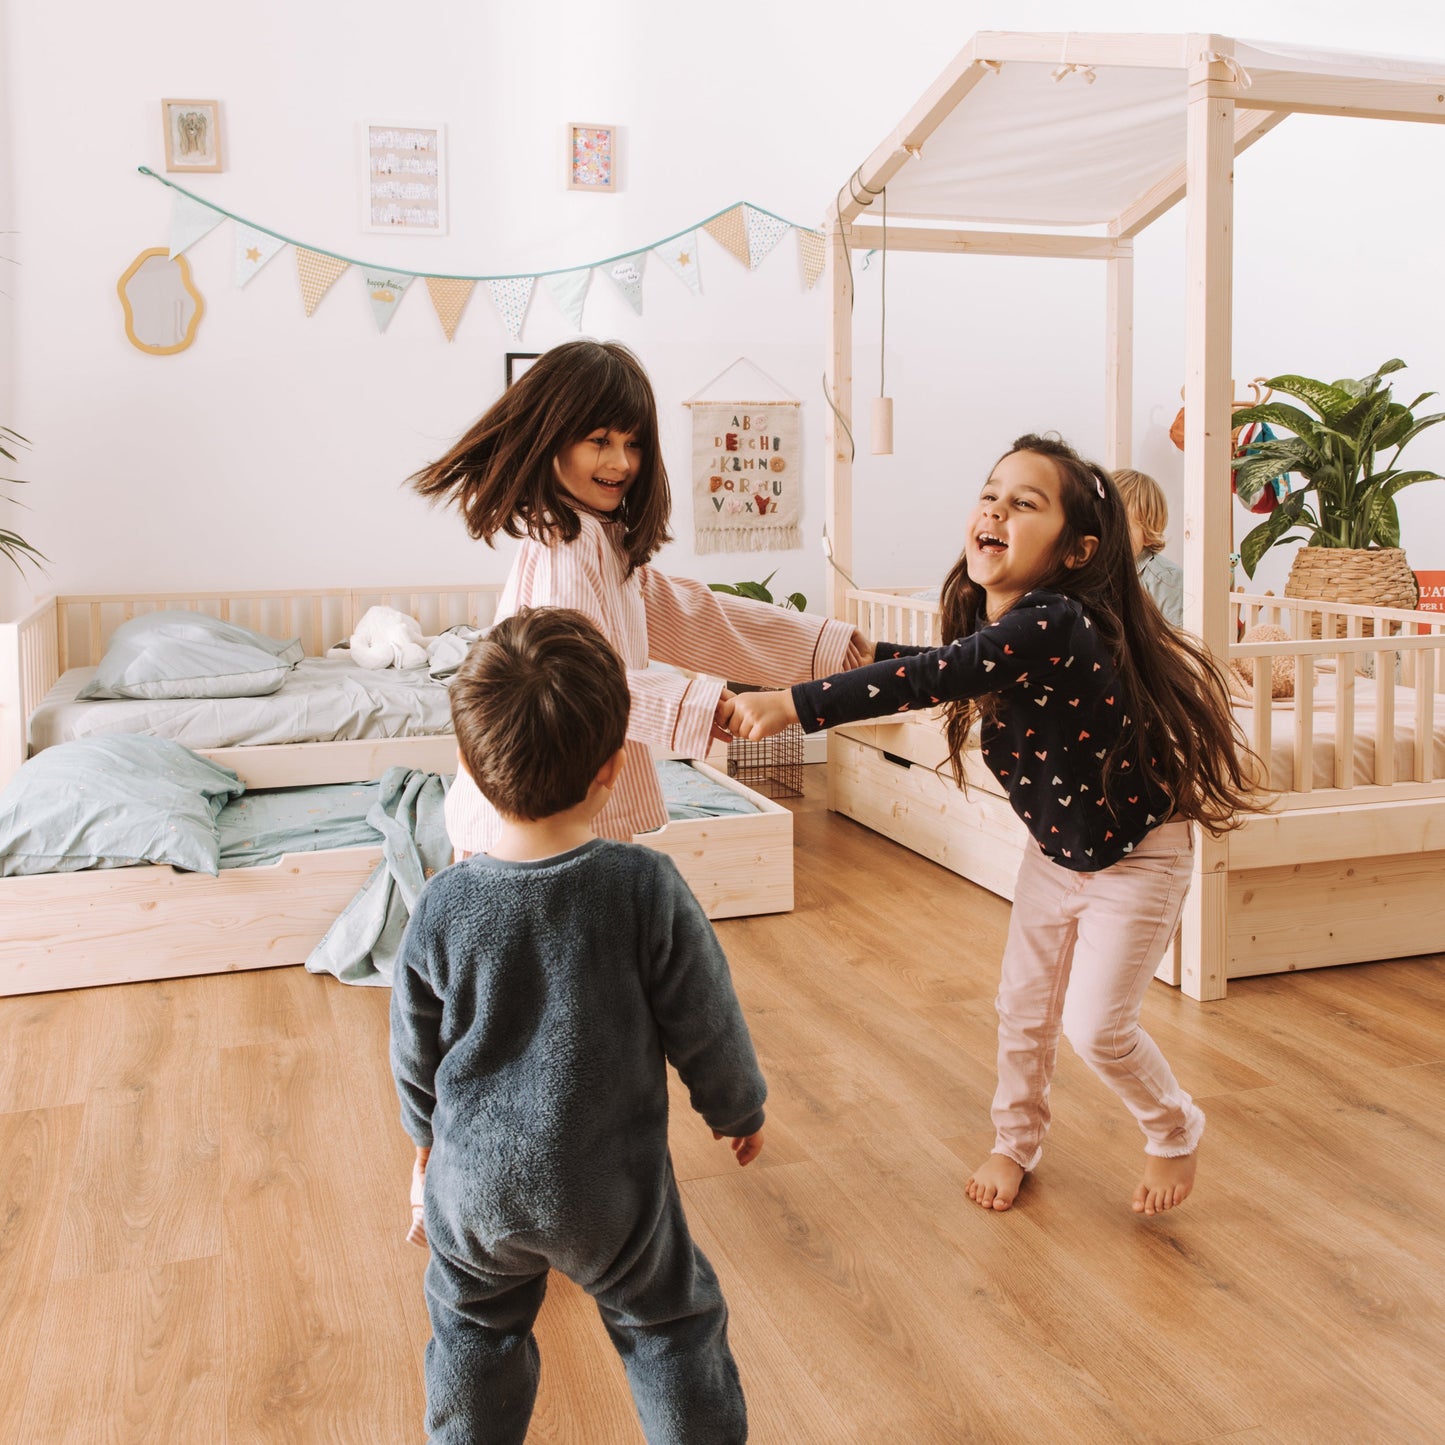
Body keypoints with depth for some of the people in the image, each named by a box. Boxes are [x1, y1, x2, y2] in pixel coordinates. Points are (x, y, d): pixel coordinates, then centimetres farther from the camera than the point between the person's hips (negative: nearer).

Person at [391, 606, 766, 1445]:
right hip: (608, 1187, -2)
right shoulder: (647, 888, -21)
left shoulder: (443, 906, -13)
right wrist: (739, 1109, 10)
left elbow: (416, 1049, 2)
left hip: (474, 1181, 3)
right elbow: (706, 1027, -10)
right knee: (671, 1326, 20)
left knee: (475, 1329, 27)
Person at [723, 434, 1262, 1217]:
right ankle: (1016, 1139, 39)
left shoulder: (1054, 626, -37)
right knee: (1024, 1009, 14)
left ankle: (1175, 1134, 30)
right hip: (1053, 850, 7)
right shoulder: (1000, 630, -10)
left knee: (1097, 1025, -1)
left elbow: (929, 681, -46)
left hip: (1135, 855, -7)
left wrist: (793, 704, -48)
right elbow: (942, 671, 14)